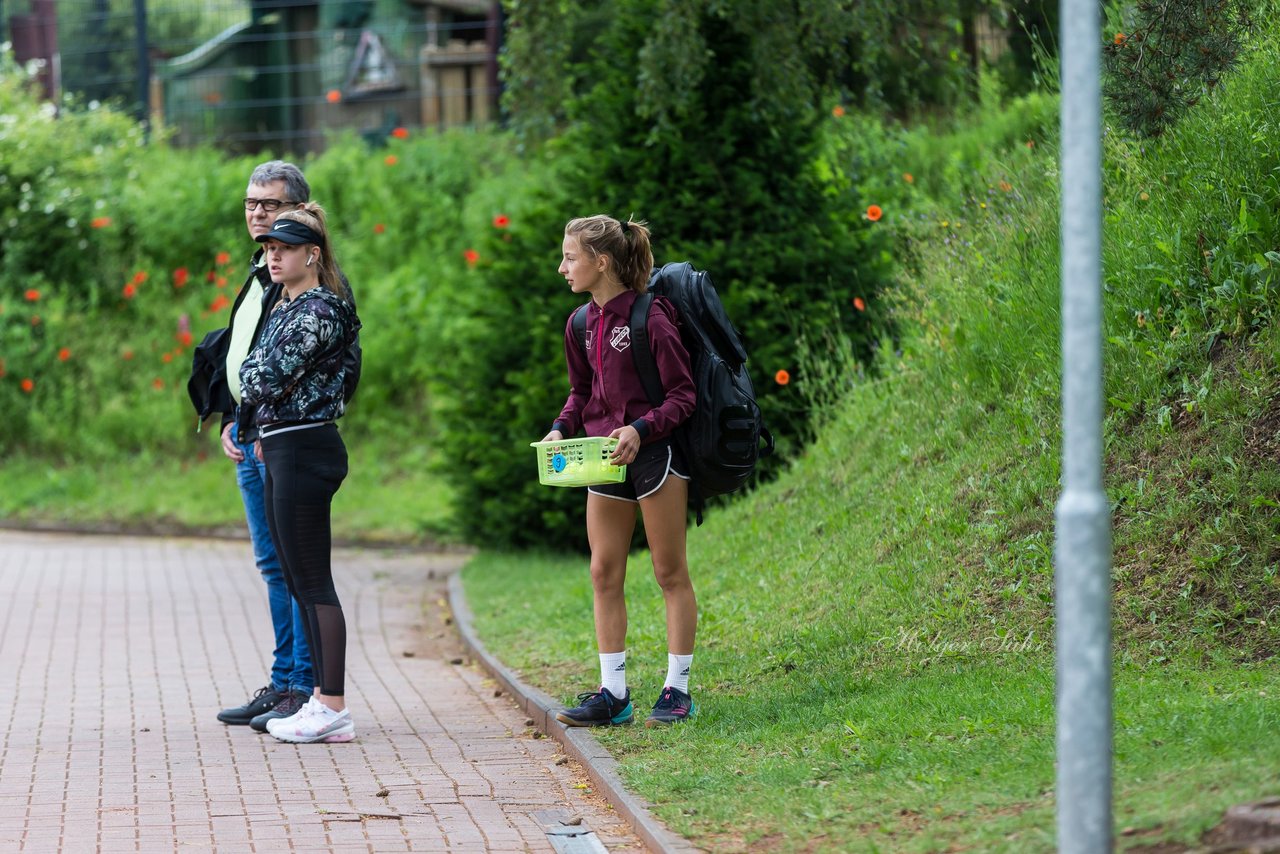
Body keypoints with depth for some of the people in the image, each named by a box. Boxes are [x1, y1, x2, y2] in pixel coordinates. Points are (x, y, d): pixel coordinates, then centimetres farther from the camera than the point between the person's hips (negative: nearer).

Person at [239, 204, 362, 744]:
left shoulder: (318, 310, -13)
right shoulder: (284, 308, 16)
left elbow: (270, 377, -19)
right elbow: (258, 384, 23)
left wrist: (248, 380, 1)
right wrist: (257, 426, 7)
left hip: (303, 451, -10)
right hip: (281, 450, 10)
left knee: (313, 581, -9)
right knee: (297, 580, 12)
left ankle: (334, 710, -7)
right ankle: (323, 697, 16)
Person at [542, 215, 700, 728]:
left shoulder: (649, 318, -14)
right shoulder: (582, 324, 7)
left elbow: (683, 396, -12)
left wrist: (641, 429, -25)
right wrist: (561, 428, 2)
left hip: (654, 453, -7)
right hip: (604, 457, 7)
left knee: (670, 573, 1)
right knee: (604, 574, 5)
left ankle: (678, 690, 7)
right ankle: (612, 693, 10)